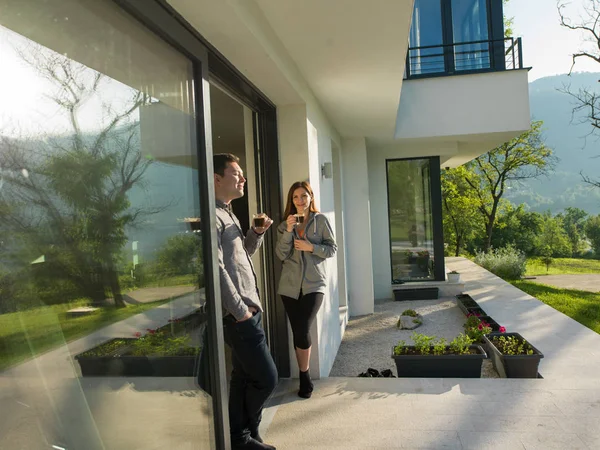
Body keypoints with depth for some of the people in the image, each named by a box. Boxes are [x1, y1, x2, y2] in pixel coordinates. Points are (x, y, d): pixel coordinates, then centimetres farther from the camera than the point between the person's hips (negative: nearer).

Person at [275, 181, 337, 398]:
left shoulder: (321, 220, 3)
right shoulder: (285, 224, 8)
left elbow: (332, 249, 0)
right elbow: (281, 254, -3)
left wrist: (311, 247, -14)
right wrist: (288, 231, -15)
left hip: (314, 284, -3)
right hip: (290, 285, 3)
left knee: (303, 330, -12)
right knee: (298, 331, 6)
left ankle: (304, 377, 9)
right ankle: (305, 378, 22)